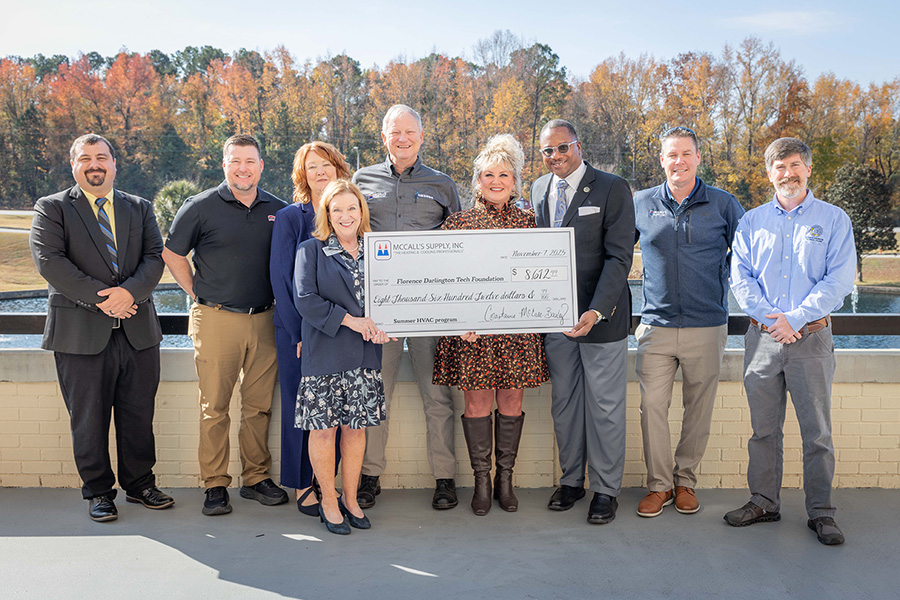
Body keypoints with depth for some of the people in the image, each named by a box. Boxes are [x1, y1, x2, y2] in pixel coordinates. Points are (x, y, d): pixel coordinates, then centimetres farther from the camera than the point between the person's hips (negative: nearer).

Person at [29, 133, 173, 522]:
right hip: (81, 333, -2)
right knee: (89, 418, 5)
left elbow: (155, 257, 3)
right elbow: (49, 260, -8)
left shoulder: (140, 208, 14)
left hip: (138, 330, 3)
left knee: (139, 415, 9)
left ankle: (139, 484, 24)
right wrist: (99, 297, -16)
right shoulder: (52, 208, 5)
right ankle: (98, 491, 20)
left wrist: (129, 291, -15)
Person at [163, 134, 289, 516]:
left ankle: (256, 478, 20)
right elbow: (172, 255, 7)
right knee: (214, 407, 1)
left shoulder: (277, 210, 8)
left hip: (263, 321, 3)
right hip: (216, 321, -3)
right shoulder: (200, 207, -1)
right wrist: (199, 293, 3)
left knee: (259, 405, 8)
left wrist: (277, 301, 12)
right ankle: (215, 485, 11)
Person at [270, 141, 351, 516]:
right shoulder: (289, 217, 0)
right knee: (301, 404, 3)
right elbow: (281, 278, -4)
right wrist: (300, 331, -10)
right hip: (297, 329, -2)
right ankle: (304, 485, 15)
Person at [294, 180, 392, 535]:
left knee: (356, 427, 9)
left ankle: (350, 499, 23)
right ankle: (328, 501, 17)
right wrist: (348, 320, -15)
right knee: (324, 429, 1)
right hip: (325, 354, -3)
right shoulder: (311, 250, 1)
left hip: (365, 356, 3)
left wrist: (383, 325, -7)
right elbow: (305, 299, -9)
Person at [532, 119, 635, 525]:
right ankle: (571, 480, 27)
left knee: (605, 406, 2)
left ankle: (605, 490, 16)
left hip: (601, 316, -5)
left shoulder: (612, 189, -6)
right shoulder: (538, 190, 11)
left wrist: (597, 310, -22)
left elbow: (619, 256, -12)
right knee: (563, 402, 12)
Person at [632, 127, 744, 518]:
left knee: (698, 408, 7)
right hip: (656, 325, 1)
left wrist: (721, 282, 5)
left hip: (707, 327, 0)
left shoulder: (723, 205, 3)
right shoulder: (641, 204, 6)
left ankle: (685, 481, 23)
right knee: (652, 406, -2)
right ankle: (658, 484, 12)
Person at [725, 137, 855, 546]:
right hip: (762, 338, 2)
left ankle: (821, 512, 13)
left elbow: (839, 280, -5)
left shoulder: (834, 220, 5)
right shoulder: (752, 222, 11)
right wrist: (770, 318, -11)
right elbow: (740, 278, 3)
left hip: (812, 337, -2)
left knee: (817, 431, 2)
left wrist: (794, 319, -15)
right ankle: (764, 501, 21)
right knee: (763, 428, 9)